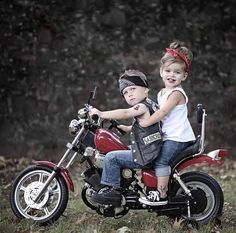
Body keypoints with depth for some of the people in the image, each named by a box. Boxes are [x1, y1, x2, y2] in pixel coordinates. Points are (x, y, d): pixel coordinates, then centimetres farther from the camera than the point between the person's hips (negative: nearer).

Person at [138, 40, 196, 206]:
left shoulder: (177, 93, -12)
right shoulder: (162, 93, 17)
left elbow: (163, 112, -20)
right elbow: (160, 113, 19)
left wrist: (145, 123, -17)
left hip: (178, 138, -10)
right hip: (169, 136, 10)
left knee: (161, 160, -17)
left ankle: (161, 195, -17)